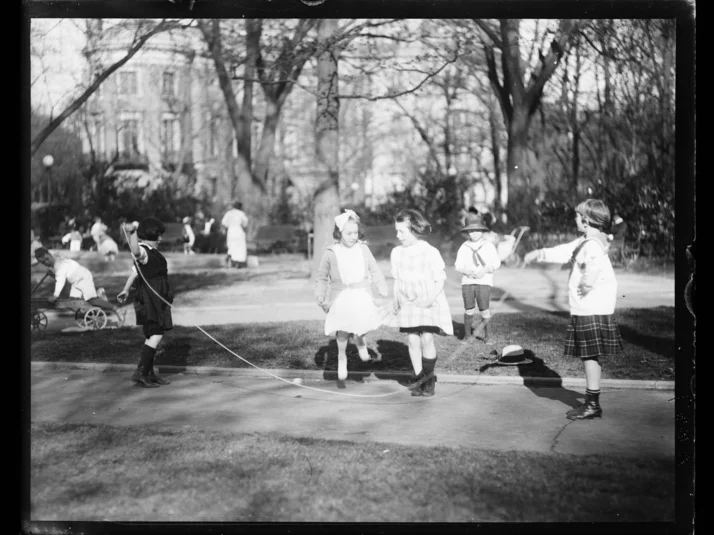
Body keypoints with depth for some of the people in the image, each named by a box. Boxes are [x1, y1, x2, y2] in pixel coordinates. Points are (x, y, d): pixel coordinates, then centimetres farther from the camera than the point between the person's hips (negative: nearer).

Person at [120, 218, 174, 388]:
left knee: (151, 337, 14)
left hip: (156, 301, 11)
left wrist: (126, 289, 35)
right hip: (149, 301, -11)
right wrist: (132, 233, -59)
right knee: (155, 336, -15)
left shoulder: (150, 252, 17)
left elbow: (136, 270, 27)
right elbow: (135, 251, -41)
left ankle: (149, 374, 21)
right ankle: (140, 373, -17)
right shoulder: (143, 251, -16)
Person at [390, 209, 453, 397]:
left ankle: (429, 379, 8)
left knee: (427, 339, -9)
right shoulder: (397, 253, 3)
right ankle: (420, 380, 9)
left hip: (429, 303, -4)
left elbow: (440, 280, -7)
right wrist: (396, 301, 5)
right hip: (408, 303, 4)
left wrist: (430, 299, -18)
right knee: (413, 341, -1)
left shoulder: (431, 252, -10)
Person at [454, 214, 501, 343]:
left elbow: (496, 263, 2)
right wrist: (467, 271, -15)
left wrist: (485, 270, -15)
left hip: (484, 281, -1)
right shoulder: (464, 247, 8)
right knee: (469, 310, -1)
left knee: (484, 310, -6)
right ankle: (467, 335, 10)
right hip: (467, 281, 1)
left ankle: (486, 336, 13)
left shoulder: (489, 246, 6)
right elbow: (458, 264, 4)